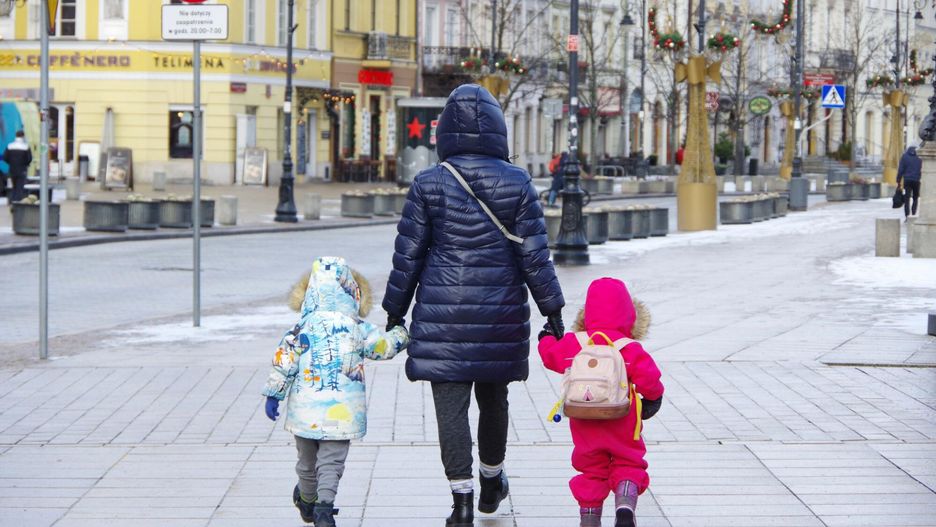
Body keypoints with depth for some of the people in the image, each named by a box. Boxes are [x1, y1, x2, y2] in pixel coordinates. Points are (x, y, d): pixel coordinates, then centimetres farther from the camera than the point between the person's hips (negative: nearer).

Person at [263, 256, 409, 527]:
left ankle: (307, 501, 40)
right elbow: (385, 347, 8)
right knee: (331, 462, 0)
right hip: (342, 411, -1)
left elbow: (284, 361, -3)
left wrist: (274, 393, 6)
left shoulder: (302, 329, -2)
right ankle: (324, 505, -20)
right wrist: (401, 333, 28)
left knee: (307, 460, 19)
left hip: (305, 410, 1)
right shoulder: (358, 329, -3)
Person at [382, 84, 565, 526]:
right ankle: (492, 482, 36)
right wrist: (552, 308, 6)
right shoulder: (517, 183, -2)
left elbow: (407, 255, 0)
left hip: (443, 315, -2)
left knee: (451, 407, -1)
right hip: (500, 315, 2)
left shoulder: (428, 184, -4)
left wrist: (395, 311, 9)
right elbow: (534, 255, -2)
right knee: (493, 399, 19)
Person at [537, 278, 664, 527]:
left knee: (591, 469, 15)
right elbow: (648, 376, -16)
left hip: (585, 425, 3)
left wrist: (547, 339, 35)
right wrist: (654, 397, 4)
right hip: (622, 426, -3)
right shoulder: (630, 349, -11)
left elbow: (550, 356, 13)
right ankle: (625, 504, -17)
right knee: (628, 464, 9)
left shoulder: (573, 344, -1)